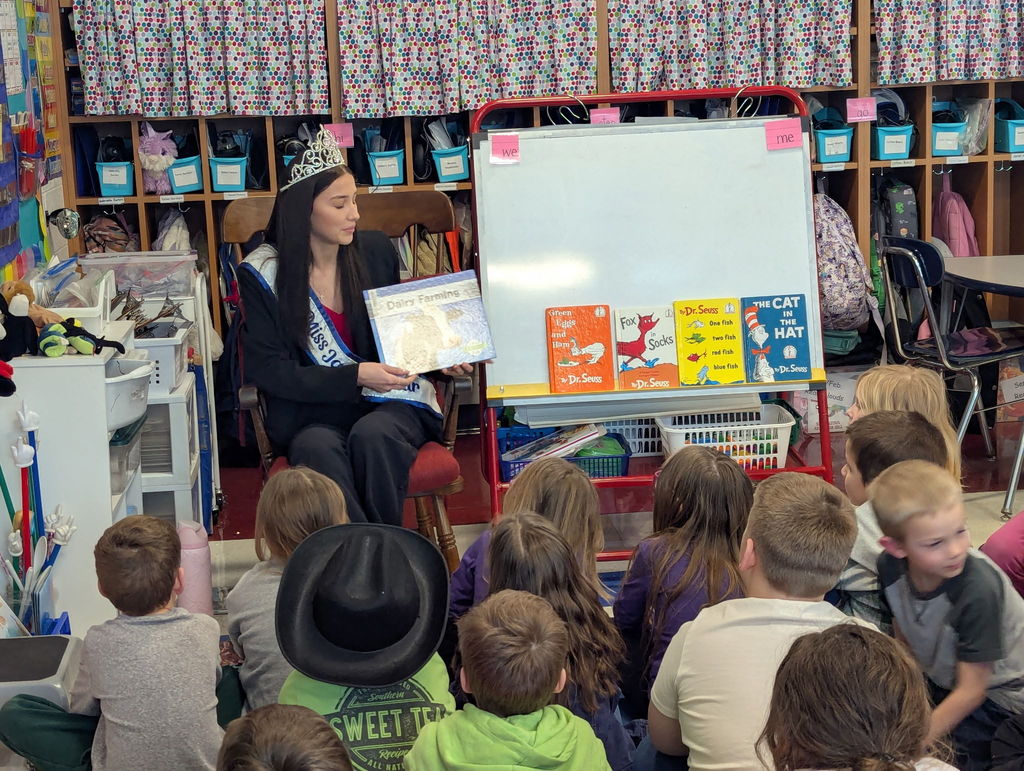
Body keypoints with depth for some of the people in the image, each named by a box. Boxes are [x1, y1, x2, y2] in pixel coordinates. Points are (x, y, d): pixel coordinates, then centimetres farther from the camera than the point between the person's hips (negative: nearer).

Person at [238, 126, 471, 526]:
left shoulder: (375, 251, 8)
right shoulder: (263, 273, -2)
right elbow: (267, 369, -7)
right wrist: (356, 377, -18)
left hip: (390, 403, 2)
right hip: (312, 410, -2)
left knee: (371, 435, -33)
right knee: (319, 449, -36)